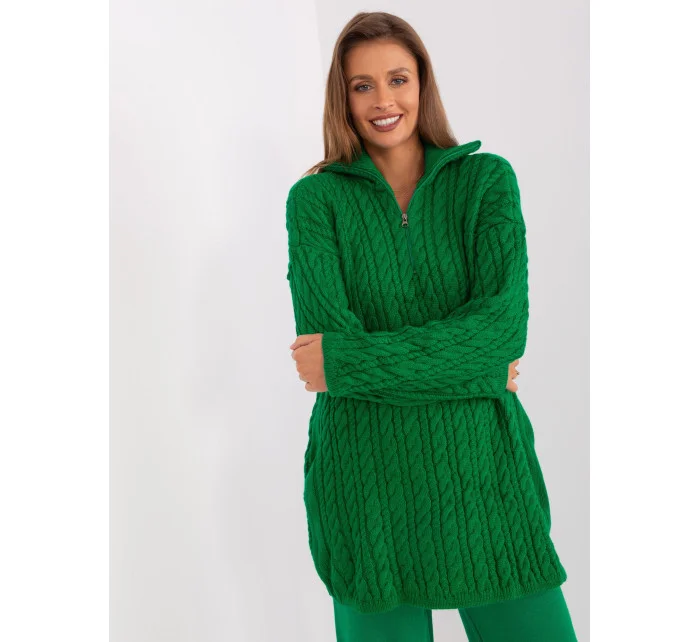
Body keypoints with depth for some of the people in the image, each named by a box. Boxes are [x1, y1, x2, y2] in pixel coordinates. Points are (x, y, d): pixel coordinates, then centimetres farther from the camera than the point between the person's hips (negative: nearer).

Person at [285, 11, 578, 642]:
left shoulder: (487, 179, 2)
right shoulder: (315, 198, 0)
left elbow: (505, 323, -12)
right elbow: (325, 335, -11)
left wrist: (348, 360, -16)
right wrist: (472, 369, -13)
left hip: (482, 470, 1)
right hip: (366, 477, 0)